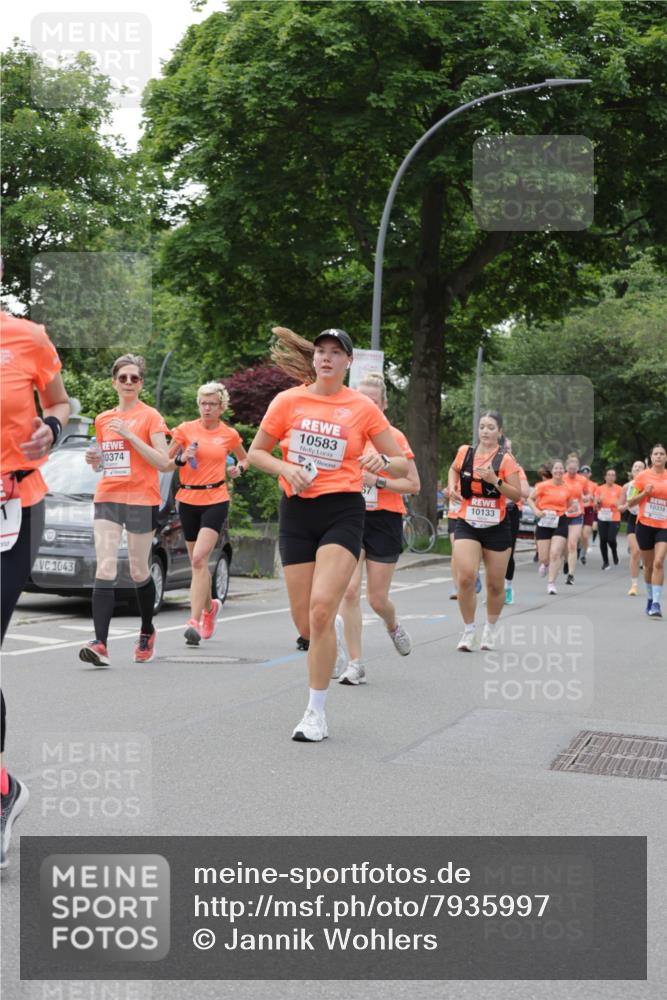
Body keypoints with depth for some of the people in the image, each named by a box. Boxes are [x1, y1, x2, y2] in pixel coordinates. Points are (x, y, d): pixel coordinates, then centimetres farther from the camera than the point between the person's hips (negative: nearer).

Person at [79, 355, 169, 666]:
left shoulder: (150, 416, -2)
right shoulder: (103, 419, 13)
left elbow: (163, 462, -10)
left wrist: (129, 435, -16)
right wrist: (94, 460, 2)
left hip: (141, 500, -3)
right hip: (107, 498, 4)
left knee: (138, 571, 7)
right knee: (105, 569, -10)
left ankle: (147, 633, 29)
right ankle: (100, 643, -17)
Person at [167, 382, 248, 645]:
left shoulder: (229, 434, 4)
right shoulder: (185, 429, 3)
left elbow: (244, 458, 23)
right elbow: (165, 463, 7)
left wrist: (239, 469, 1)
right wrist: (182, 458, -12)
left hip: (216, 500, -3)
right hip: (188, 500, 3)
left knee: (199, 559, -18)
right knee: (196, 561, 12)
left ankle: (195, 621, -19)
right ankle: (210, 606, 39)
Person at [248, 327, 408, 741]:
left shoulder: (363, 407, 1)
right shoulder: (288, 401, 4)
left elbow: (403, 464, 6)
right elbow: (256, 452, 11)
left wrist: (382, 462, -17)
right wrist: (286, 468, -9)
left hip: (343, 510, -2)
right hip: (297, 511, 3)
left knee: (322, 609, -19)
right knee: (304, 620, 3)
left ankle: (317, 713, -7)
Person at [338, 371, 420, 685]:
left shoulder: (394, 436, -5)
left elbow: (413, 485, -6)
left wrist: (377, 481, -17)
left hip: (384, 521, -2)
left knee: (377, 598, 4)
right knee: (349, 591, -11)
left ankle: (393, 626, 40)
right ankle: (355, 663, -2)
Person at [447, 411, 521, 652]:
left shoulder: (506, 459, -6)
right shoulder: (464, 452, 2)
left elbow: (517, 495, -10)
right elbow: (454, 469, 25)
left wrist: (495, 480, -23)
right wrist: (452, 486, 6)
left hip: (496, 528, -1)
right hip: (467, 525, 1)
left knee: (495, 585, 8)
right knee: (465, 577, -17)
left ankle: (490, 629, 32)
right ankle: (468, 631, 0)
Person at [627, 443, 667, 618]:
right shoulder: (643, 476, -1)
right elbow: (630, 503, 0)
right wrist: (644, 493, -15)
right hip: (645, 525, 0)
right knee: (648, 565, 8)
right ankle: (650, 598, 29)